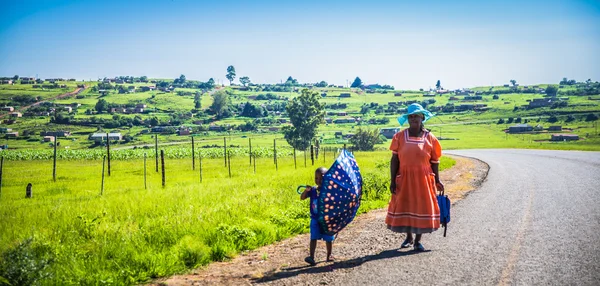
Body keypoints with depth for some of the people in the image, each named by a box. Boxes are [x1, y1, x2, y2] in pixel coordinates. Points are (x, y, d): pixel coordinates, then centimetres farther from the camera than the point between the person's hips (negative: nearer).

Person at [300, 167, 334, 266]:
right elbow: (302, 198, -4)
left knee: (328, 238, 11)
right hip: (315, 219, 1)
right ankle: (311, 257, -9)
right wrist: (306, 190, -21)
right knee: (313, 237, -6)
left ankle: (329, 255, 28)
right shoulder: (313, 190, -1)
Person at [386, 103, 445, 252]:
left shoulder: (430, 138, 1)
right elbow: (394, 159, -2)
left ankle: (418, 240, 16)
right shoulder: (400, 136, 0)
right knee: (404, 207, 8)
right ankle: (409, 237, 27)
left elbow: (434, 162, 5)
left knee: (422, 207, 3)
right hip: (404, 178, 1)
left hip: (423, 179, 0)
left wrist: (437, 180, 3)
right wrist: (393, 180, -6)